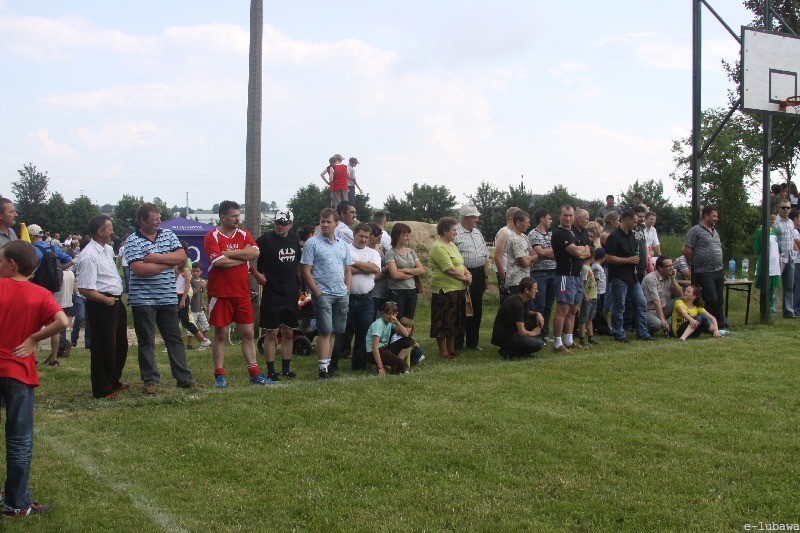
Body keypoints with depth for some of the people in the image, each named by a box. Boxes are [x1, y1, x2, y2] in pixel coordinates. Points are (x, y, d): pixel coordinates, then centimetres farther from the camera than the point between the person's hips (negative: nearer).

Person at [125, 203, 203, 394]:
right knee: (146, 342, 3)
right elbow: (140, 269, -20)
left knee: (175, 339, 9)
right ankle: (151, 380, 12)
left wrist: (157, 258, -15)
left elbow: (182, 257, -4)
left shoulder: (168, 235, 7)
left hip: (168, 298, 4)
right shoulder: (133, 242, -7)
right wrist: (169, 262, -10)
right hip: (143, 300, -4)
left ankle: (184, 378, 15)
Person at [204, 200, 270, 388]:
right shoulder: (212, 237, -5)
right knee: (221, 335, 3)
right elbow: (219, 262, -19)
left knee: (249, 334, 6)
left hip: (242, 293, 4)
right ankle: (219, 375, 10)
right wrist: (243, 257, -7)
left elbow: (255, 253, -7)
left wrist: (230, 253, -12)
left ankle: (255, 374, 11)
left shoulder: (244, 234, 10)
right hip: (221, 293, -4)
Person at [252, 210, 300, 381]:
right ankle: (271, 371, 4)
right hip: (272, 294, -5)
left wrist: (299, 284, 16)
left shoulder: (294, 237, 8)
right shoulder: (266, 239, -9)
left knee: (289, 333, 10)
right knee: (272, 333, -2)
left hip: (291, 294, 5)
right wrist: (256, 274, -13)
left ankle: (286, 369, 20)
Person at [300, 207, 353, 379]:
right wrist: (317, 293, -13)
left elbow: (348, 269, 20)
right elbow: (306, 271, -8)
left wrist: (347, 289, 7)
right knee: (325, 331, -8)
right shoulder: (312, 243, -4)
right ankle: (323, 368, -6)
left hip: (341, 294, 6)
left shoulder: (342, 244, 14)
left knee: (334, 332, 9)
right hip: (323, 294, -6)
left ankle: (328, 363, 17)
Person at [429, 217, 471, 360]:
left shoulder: (452, 245, 15)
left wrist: (468, 273, -2)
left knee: (455, 321, 15)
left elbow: (460, 264, 17)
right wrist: (464, 278, -12)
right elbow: (450, 269, -21)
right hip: (444, 290, -10)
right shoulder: (438, 247, -16)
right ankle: (443, 352, 7)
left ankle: (451, 349, 26)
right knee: (443, 322, -1)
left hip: (457, 289, 10)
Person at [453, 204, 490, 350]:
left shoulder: (477, 232, 15)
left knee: (477, 310, 12)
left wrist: (485, 275, 16)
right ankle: (457, 344, 6)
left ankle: (472, 342, 22)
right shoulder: (456, 233, -10)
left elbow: (485, 255, 20)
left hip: (479, 274, 7)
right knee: (461, 310, -2)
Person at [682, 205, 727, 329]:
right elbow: (685, 250, -12)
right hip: (704, 273, -7)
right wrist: (695, 263, -1)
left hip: (718, 271, 8)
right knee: (712, 300, -9)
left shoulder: (714, 231, 18)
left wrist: (720, 269, 18)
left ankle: (721, 325, 17)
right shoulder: (696, 231, -7)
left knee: (719, 300, 10)